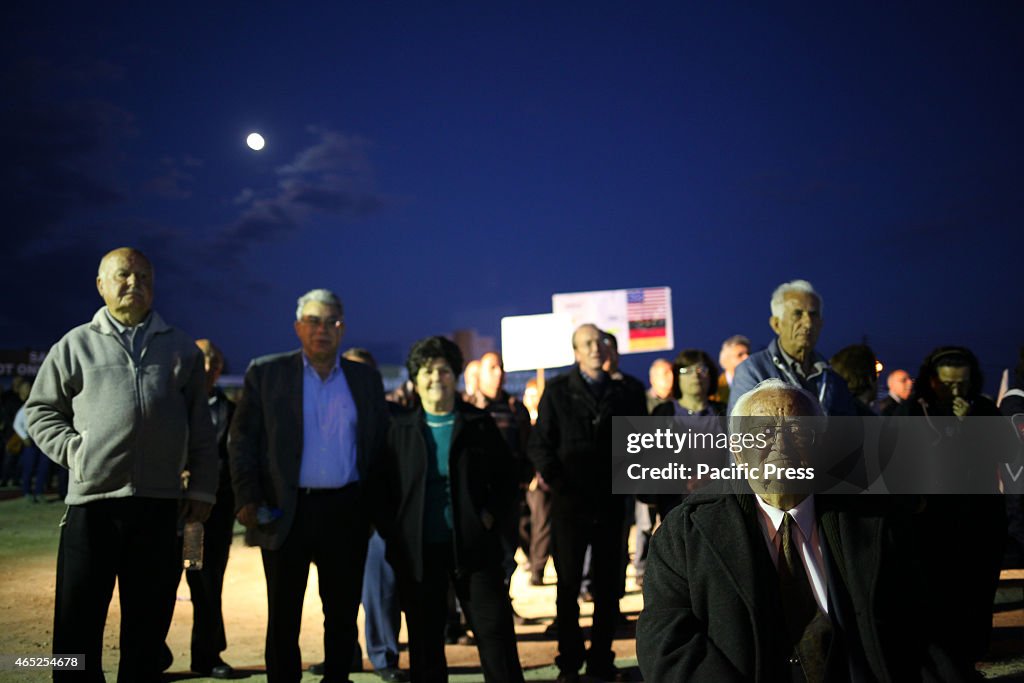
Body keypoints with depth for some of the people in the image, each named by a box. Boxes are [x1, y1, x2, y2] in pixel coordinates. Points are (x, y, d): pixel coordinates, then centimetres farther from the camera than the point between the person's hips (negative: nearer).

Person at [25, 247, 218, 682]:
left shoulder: (182, 349, 12)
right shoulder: (75, 345, 9)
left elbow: (200, 427, 12)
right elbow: (40, 410, 13)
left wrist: (202, 488, 7)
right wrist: (72, 450, -3)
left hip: (160, 504, 1)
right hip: (91, 500, -1)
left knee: (148, 623, 9)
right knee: (77, 623, 4)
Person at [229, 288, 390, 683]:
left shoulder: (366, 379, 7)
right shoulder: (265, 373, 2)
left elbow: (381, 444, 9)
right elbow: (242, 441, 1)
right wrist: (247, 499, -8)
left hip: (347, 512, 2)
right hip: (285, 511, -1)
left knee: (343, 614, 10)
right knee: (283, 617, 8)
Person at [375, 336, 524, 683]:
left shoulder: (479, 424, 3)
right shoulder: (399, 428, 5)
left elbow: (506, 476, 8)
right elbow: (384, 487, 6)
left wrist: (492, 516, -4)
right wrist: (392, 534, -3)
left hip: (472, 546, -1)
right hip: (417, 550, 1)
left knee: (495, 629, 3)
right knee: (425, 638, 11)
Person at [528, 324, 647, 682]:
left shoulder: (624, 394, 8)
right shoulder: (557, 390, 1)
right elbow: (539, 442, -2)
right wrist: (549, 472, -16)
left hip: (610, 502, 2)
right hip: (570, 501, -2)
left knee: (609, 585, 10)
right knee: (569, 585, 7)